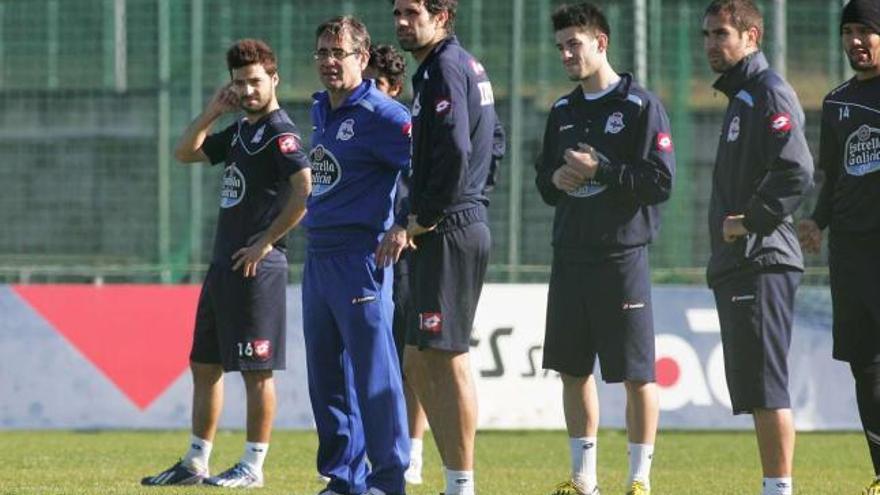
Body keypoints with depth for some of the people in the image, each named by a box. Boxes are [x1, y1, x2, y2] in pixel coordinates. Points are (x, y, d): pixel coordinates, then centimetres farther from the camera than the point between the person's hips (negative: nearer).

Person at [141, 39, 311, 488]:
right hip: (223, 262, 10)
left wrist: (265, 242, -18)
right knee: (204, 364, 12)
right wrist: (212, 113, 9)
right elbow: (185, 152, 23)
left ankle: (252, 467, -1)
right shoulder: (239, 131, 16)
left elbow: (305, 190, -22)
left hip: (256, 266, -10)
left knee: (257, 369, -5)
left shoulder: (279, 132, -11)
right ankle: (194, 464, 18)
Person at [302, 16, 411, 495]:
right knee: (326, 376, 12)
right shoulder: (321, 111, 15)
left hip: (360, 257, -9)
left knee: (373, 371, -8)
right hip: (317, 256, 9)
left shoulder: (378, 114, -12)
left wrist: (403, 226, -19)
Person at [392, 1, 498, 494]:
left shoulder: (444, 68, -12)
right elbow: (489, 147, 26)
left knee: (450, 360, -8)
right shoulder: (469, 65, 19)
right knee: (419, 360, 13)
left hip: (447, 233, -10)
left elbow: (454, 152, -24)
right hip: (469, 224, 10)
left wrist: (425, 218, -14)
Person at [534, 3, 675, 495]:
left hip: (622, 256, -7)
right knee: (573, 369, 10)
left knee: (637, 374, -3)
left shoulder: (641, 106, -6)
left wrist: (600, 170, -16)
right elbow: (544, 178, 19)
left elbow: (661, 181, -12)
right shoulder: (563, 111, 15)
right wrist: (556, 179, -3)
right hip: (570, 256, 7)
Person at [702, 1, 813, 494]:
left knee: (766, 388, -12)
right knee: (751, 390, 10)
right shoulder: (740, 97, 22)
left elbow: (796, 172, -22)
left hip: (762, 263, -10)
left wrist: (751, 221, -17)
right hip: (735, 265, 10)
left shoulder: (770, 93, -9)